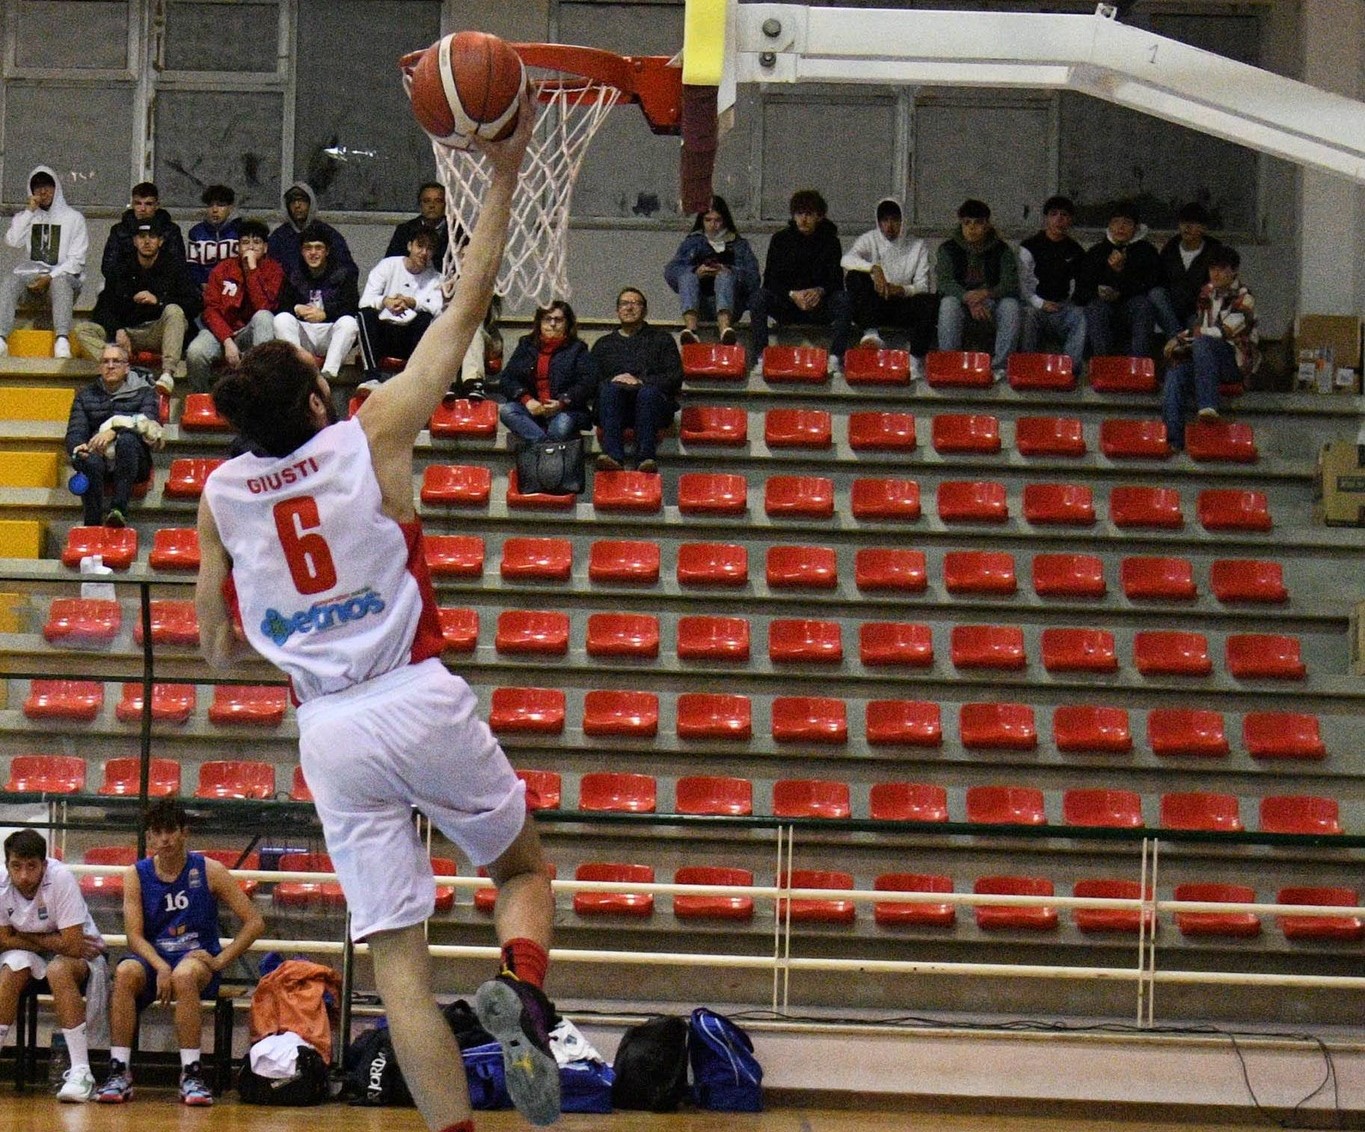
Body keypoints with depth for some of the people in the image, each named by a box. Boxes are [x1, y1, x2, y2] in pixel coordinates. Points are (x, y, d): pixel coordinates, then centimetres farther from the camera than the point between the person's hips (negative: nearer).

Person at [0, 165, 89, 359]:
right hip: (30, 276, 2)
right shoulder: (25, 216, 17)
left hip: (62, 276, -2)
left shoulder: (74, 218, 6)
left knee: (60, 283, -38)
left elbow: (76, 261, -1)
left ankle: (62, 343, -57)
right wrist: (29, 212, -4)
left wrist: (50, 277, -15)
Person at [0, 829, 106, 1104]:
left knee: (58, 970, -35)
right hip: (32, 958, 4)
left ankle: (80, 1072, -33)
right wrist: (54, 942, -18)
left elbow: (72, 944, -29)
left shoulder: (61, 878, -28)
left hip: (81, 957, -4)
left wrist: (26, 937, -18)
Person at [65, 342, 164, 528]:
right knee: (91, 460, -36)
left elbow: (149, 424, -6)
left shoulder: (143, 392, 13)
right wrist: (78, 448, -18)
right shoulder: (86, 395, 20)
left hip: (132, 464, -1)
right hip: (98, 459, 1)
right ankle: (93, 523, -46)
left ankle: (119, 509, -49)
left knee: (127, 439, -36)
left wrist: (115, 431, -23)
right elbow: (74, 432, 8)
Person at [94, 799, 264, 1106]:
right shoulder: (136, 875, 4)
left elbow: (254, 923, -1)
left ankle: (191, 1075, -36)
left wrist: (220, 960, -13)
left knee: (184, 974, -38)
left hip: (198, 958, -2)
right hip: (152, 958, 2)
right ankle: (119, 1072, -33)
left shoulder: (209, 871, -1)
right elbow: (135, 935, -4)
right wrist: (160, 967, -23)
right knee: (125, 972, -33)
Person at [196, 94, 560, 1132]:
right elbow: (466, 312, 2)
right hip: (421, 699, -2)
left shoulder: (220, 496, 4)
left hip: (328, 729, 2)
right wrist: (502, 180, 7)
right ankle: (522, 991, -13)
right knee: (526, 868, 18)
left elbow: (219, 651, 13)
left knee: (398, 956, 0)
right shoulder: (374, 435, -4)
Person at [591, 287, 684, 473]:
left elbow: (675, 378, 7)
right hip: (615, 406, 1)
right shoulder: (604, 344, 29)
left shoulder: (662, 339, 23)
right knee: (609, 389, -33)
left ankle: (647, 457, -51)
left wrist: (640, 381, -7)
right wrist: (612, 381, -7)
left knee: (648, 392, -36)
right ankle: (613, 456, -50)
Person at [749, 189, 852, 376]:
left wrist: (820, 291, -26)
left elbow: (837, 280, -3)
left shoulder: (829, 241, 4)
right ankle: (761, 359, -34)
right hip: (786, 307, 0)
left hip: (819, 308, 0)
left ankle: (835, 360, -35)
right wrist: (792, 294, -23)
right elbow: (770, 280, -4)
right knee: (759, 297, -28)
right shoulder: (781, 239, 4)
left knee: (843, 299, -30)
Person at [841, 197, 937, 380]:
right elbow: (847, 259, -18)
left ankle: (916, 360, -30)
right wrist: (874, 268, -35)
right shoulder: (869, 240, 4)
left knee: (930, 302, -30)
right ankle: (871, 333, -36)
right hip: (874, 307, 0)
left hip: (903, 307, 0)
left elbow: (922, 287, -3)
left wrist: (902, 290, -24)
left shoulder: (918, 246, 6)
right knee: (854, 277, -27)